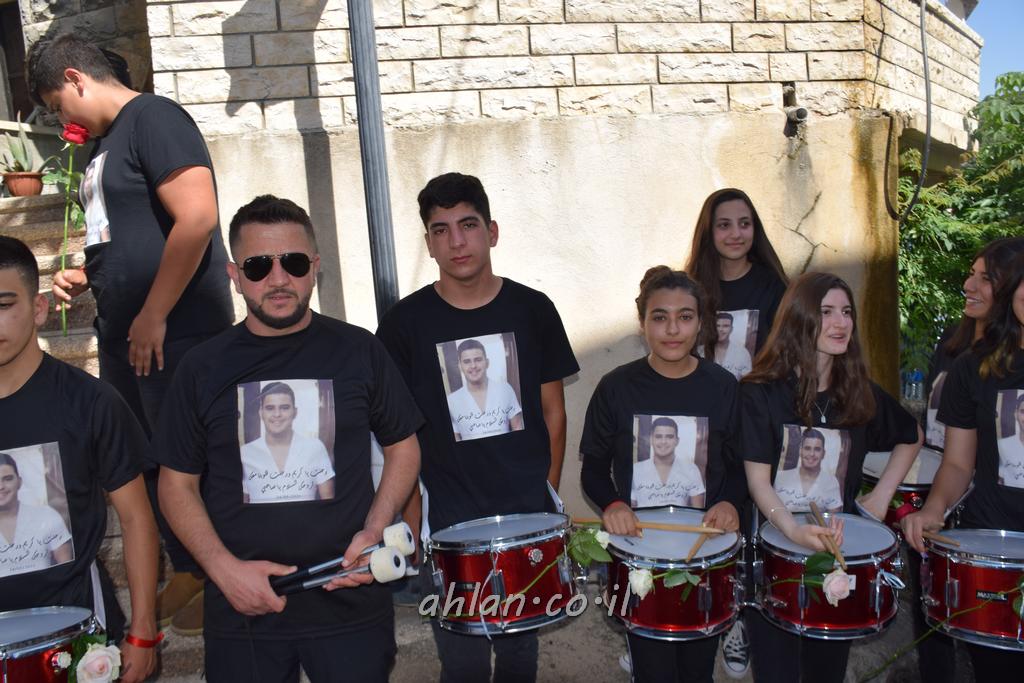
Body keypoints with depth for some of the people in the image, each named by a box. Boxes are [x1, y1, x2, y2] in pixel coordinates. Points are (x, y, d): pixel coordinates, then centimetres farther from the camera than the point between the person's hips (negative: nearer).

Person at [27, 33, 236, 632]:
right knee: (147, 464, 15)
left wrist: (154, 316, -20)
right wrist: (86, 278, 11)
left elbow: (197, 217, -22)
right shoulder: (105, 141, 18)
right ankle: (189, 573, 32)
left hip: (175, 332, -9)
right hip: (123, 334, 9)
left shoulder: (152, 117, -10)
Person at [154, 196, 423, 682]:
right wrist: (223, 568, -10)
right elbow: (177, 483, 4)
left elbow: (403, 447, 6)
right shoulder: (203, 368, -1)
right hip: (244, 607, 1)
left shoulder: (358, 351, -2)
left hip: (351, 601, 0)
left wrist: (374, 532, -8)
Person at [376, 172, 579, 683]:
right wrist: (411, 519, -4)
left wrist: (549, 497, 2)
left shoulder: (532, 309, 0)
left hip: (528, 514, 2)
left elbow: (552, 411, 6)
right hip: (447, 525, -1)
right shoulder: (405, 321, -4)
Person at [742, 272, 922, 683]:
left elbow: (911, 436, 21)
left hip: (838, 546, 4)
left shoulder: (860, 392, 3)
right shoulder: (760, 393, -12)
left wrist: (882, 495, 8)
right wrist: (795, 531, -34)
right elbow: (758, 480, -17)